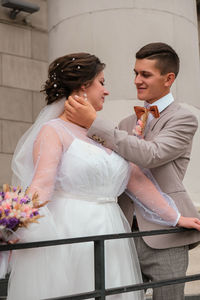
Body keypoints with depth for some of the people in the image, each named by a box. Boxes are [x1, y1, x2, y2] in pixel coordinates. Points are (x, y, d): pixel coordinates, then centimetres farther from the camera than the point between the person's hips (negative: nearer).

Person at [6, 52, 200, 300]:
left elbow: (136, 179, 15)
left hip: (109, 238, 7)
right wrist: (15, 228, -34)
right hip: (67, 238, -6)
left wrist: (176, 218, 16)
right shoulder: (53, 131, -5)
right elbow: (41, 185, -18)